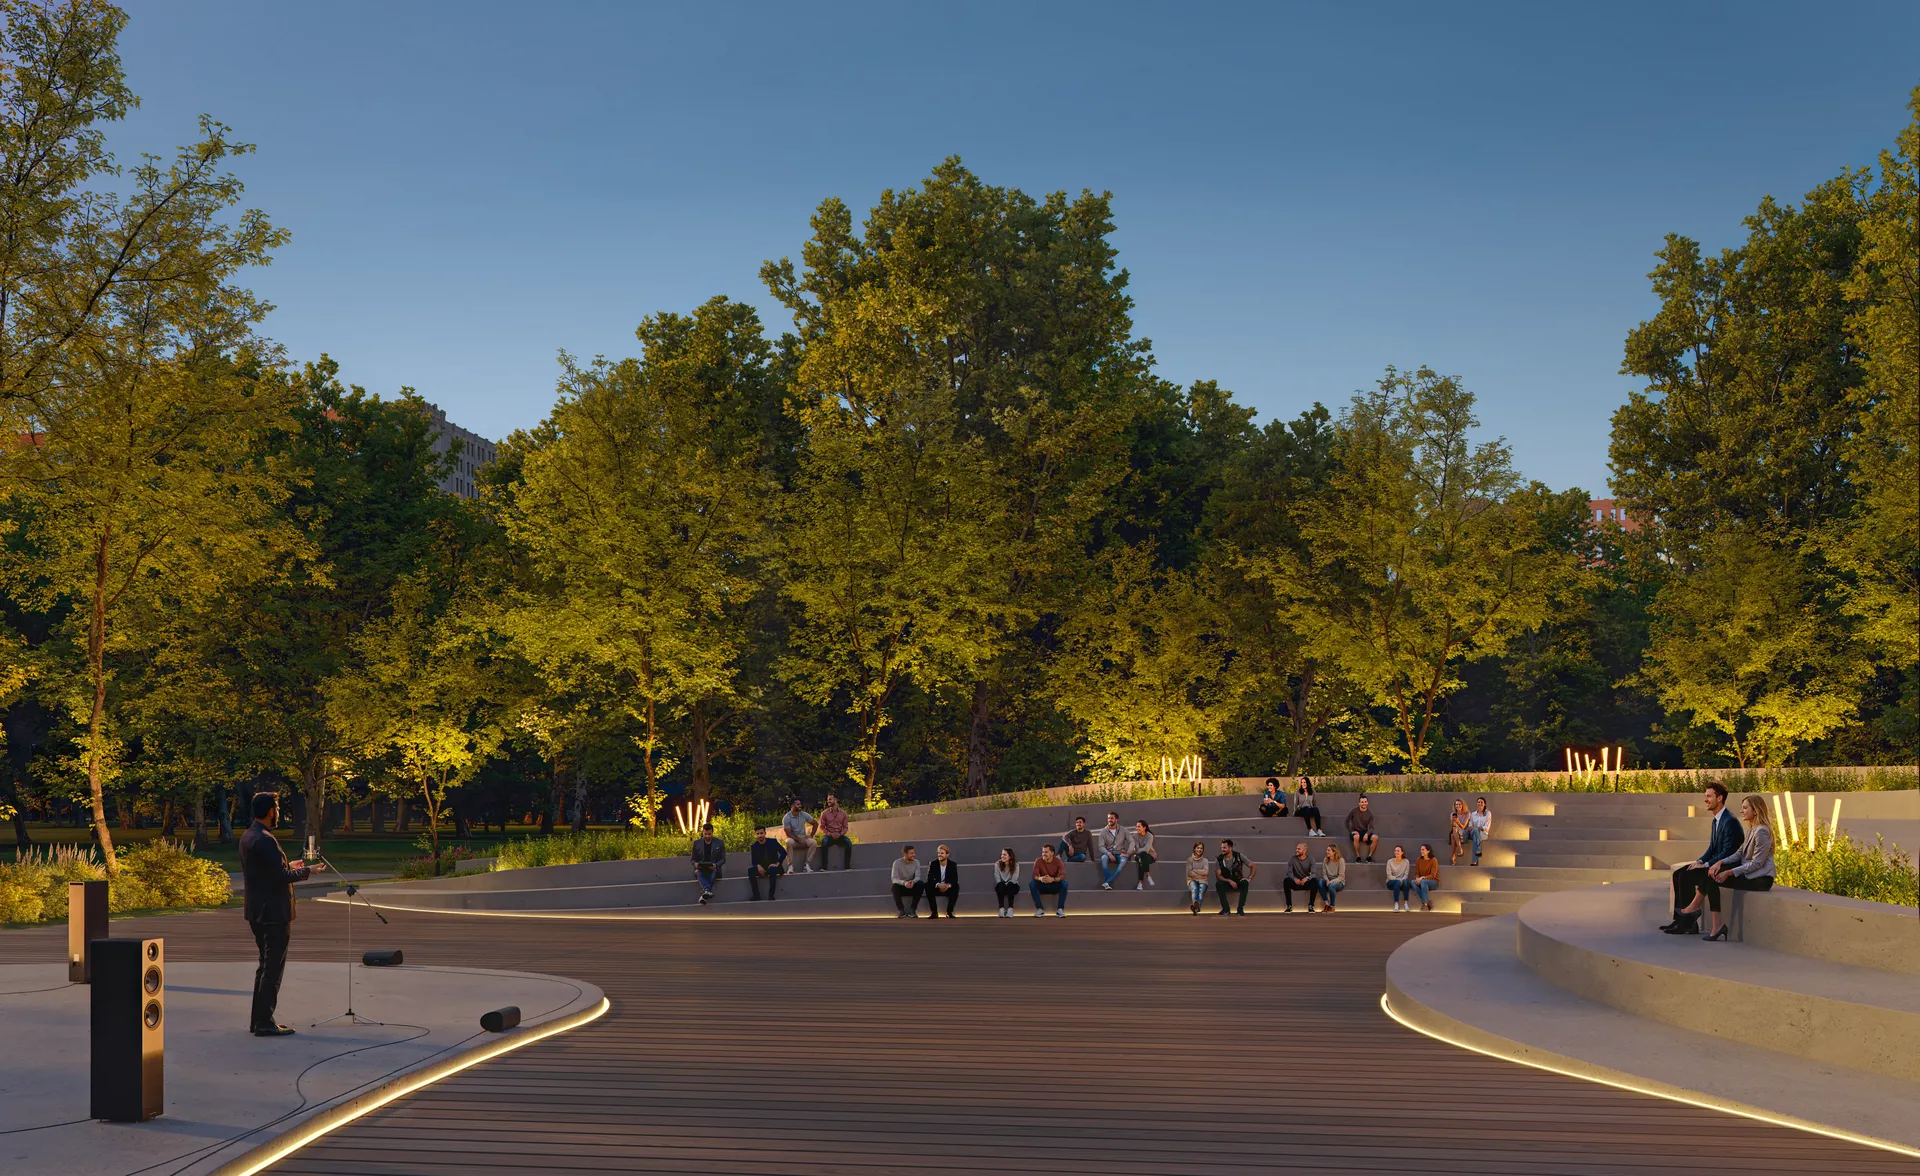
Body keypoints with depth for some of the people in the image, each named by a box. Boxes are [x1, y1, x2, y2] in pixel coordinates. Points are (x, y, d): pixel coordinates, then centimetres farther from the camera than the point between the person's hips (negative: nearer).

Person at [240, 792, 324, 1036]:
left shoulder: (247, 837, 11)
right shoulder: (265, 840, -20)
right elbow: (281, 877, -22)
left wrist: (288, 867, 24)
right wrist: (308, 870, -8)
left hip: (257, 912, 10)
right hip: (273, 913, -10)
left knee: (266, 966, 17)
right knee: (272, 968, -4)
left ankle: (258, 1020, 22)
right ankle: (264, 1023, -2)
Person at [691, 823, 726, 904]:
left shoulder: (719, 843, 8)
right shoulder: (697, 843, 10)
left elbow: (723, 859, 5)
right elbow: (693, 859, 11)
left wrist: (716, 865, -17)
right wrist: (695, 864, -15)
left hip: (714, 869, 0)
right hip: (701, 869, 0)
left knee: (714, 871, -37)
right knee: (698, 872, -36)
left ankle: (704, 892, -54)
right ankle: (707, 890, -61)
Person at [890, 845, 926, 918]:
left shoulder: (916, 863, -5)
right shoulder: (897, 863, -13)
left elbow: (918, 877, -16)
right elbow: (894, 879, -22)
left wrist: (913, 881, -41)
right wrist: (904, 882, -43)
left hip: (912, 887, 2)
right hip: (901, 887, -2)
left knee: (921, 884, -29)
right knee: (895, 886, -36)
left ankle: (912, 910, -21)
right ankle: (902, 911, -21)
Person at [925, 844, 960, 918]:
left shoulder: (953, 864, -5)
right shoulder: (933, 864, -7)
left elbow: (955, 879, -12)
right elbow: (929, 878, -15)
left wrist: (948, 885, -35)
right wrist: (938, 885, -35)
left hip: (948, 888, 0)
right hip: (936, 888, 0)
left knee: (956, 887, -31)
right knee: (928, 886, -31)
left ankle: (949, 912, -20)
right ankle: (934, 912, -24)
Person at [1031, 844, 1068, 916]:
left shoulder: (1058, 861, -14)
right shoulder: (1038, 861, -11)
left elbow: (1063, 876, -26)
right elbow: (1034, 875, -19)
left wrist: (1052, 879, -47)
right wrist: (1040, 878, -45)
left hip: (1055, 886, -1)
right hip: (1042, 886, 1)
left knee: (1064, 883, -32)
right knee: (1032, 884, -29)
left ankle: (1060, 909, -25)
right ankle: (1040, 909, -23)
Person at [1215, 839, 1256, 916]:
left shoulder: (1238, 856, -10)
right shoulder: (1218, 860, -8)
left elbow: (1254, 867, -4)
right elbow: (1218, 876, -12)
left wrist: (1249, 878, -17)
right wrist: (1229, 881, -27)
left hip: (1238, 883, -1)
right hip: (1227, 883, 1)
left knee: (1245, 883, -35)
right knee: (1219, 884, -33)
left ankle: (1240, 909, -26)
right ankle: (1225, 909, -21)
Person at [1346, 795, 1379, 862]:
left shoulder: (1370, 813, 1)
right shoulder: (1354, 810, -5)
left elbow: (1371, 827, -2)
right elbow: (1347, 821, 1)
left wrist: (1367, 834, -22)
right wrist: (1351, 831, -11)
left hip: (1365, 832, 3)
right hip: (1355, 832, -2)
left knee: (1375, 837, -27)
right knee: (1356, 836, -39)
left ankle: (1369, 856, -14)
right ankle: (1358, 856, -24)